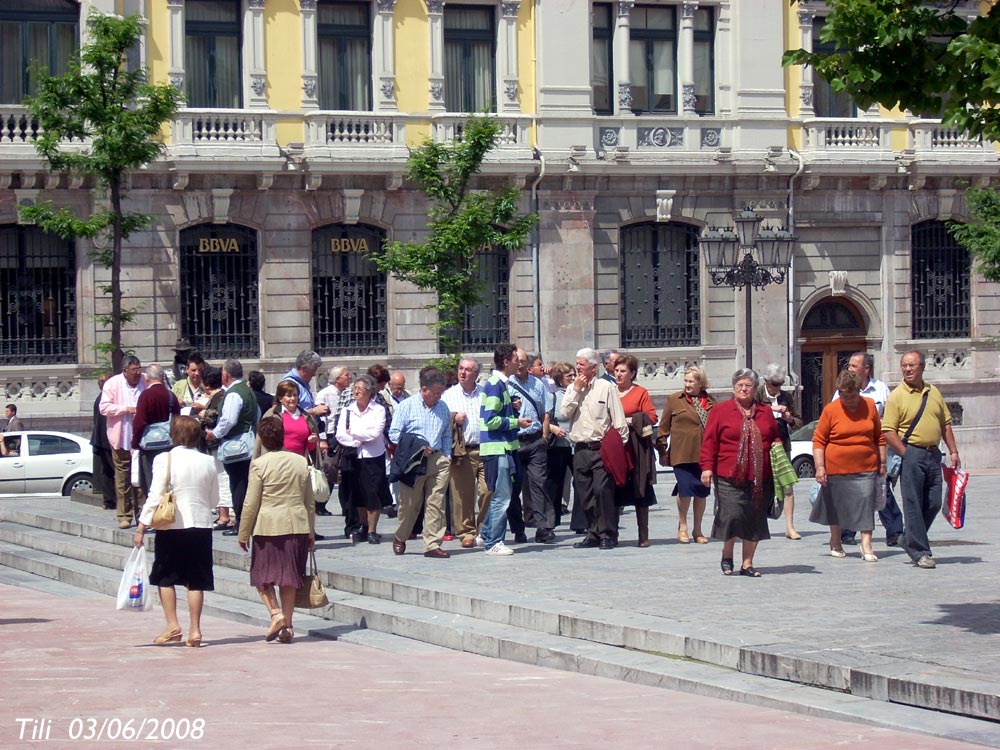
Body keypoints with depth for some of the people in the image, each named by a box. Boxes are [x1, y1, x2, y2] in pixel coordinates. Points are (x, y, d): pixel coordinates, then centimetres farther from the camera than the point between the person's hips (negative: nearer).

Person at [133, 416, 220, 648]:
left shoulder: (165, 460, -8)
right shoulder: (208, 462, 3)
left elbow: (155, 496, -11)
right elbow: (214, 500, 11)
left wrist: (142, 527, -6)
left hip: (172, 527, -3)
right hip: (201, 524, 3)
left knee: (165, 578, 10)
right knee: (196, 581, 6)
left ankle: (172, 626, 3)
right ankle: (194, 631, 3)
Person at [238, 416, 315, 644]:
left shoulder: (259, 464, -9)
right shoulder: (301, 462, 5)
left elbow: (251, 504, -7)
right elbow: (310, 502, 12)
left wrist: (243, 533, 3)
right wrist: (311, 531, 21)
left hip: (268, 527, -4)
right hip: (297, 526, 4)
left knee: (262, 575, 9)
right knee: (289, 577, 11)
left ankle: (276, 613, -10)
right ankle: (287, 625, 11)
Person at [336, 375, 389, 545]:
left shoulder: (379, 410, -3)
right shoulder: (347, 410, 7)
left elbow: (375, 434, -14)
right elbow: (340, 435, -3)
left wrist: (352, 432, -6)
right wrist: (358, 442, -15)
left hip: (374, 457, -3)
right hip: (354, 458, 3)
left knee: (373, 494, -5)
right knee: (358, 495, 8)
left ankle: (372, 531, 3)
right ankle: (364, 527, 23)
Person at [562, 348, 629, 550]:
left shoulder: (606, 387, 0)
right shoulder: (572, 389, 14)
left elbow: (619, 420, -1)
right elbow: (565, 412, -1)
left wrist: (620, 445, -6)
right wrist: (576, 390, -4)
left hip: (601, 448, -5)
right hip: (580, 448, 5)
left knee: (603, 490, -13)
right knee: (586, 494, 6)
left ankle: (608, 534, -7)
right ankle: (593, 534, 15)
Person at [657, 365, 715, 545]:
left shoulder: (710, 402, 9)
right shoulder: (675, 400, 3)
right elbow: (663, 427, 5)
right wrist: (662, 451, 1)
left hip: (704, 454, 3)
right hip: (682, 454, -3)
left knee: (702, 492, 7)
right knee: (685, 489, -10)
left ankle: (697, 530, 19)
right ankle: (682, 526, 10)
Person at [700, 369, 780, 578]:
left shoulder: (765, 412, 16)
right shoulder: (720, 411, 4)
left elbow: (775, 437, 26)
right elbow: (709, 441, 0)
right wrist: (707, 467, -7)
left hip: (760, 478, 4)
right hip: (729, 476, -4)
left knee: (755, 520, 3)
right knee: (732, 515, -12)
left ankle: (747, 564, 13)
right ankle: (727, 556, 11)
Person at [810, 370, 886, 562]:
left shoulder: (869, 406, 4)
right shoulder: (830, 410, -4)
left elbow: (879, 437, 12)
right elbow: (818, 440, -3)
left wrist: (882, 463, 10)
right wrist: (819, 467, -10)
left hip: (866, 467, 1)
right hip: (836, 467, -1)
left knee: (866, 503, -7)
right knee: (836, 505, 11)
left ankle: (866, 546, -5)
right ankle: (836, 544, 28)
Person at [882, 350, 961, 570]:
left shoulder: (934, 393, 13)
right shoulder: (896, 396, -5)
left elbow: (945, 424, 19)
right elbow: (888, 431, -10)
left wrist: (953, 452, 11)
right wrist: (906, 455, -13)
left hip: (933, 454, 6)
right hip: (911, 455, -6)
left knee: (933, 503, 7)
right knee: (913, 505, -5)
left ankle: (910, 541, 25)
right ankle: (919, 552, -2)